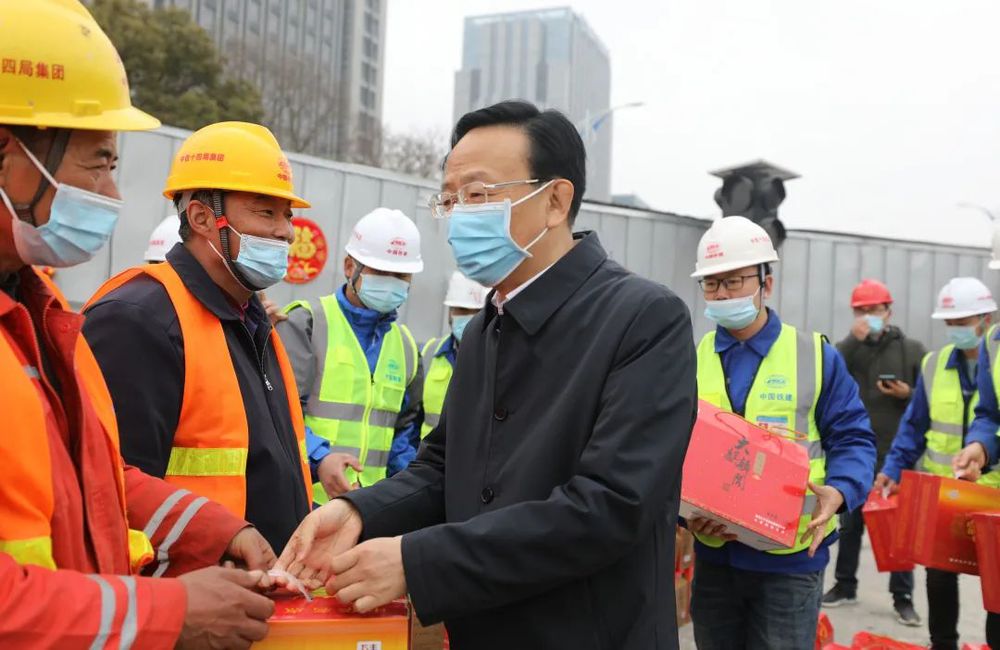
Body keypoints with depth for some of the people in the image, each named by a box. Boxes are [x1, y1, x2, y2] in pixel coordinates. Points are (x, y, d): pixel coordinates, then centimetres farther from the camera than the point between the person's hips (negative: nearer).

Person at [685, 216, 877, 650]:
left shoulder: (816, 356, -2)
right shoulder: (690, 360, 3)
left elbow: (852, 439, 0)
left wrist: (838, 492, -20)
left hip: (791, 555, -2)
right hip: (713, 553, 3)